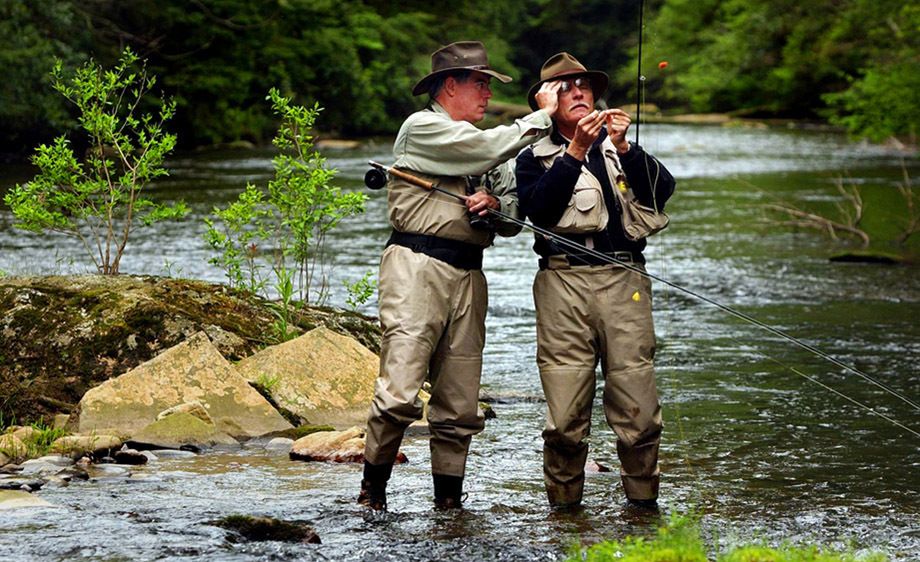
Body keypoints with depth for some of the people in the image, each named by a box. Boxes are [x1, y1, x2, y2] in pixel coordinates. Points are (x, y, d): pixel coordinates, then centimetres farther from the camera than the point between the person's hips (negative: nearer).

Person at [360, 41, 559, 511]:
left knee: (460, 408, 4)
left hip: (467, 274, 7)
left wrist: (495, 204, -2)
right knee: (399, 395, -15)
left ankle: (448, 503, 10)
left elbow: (514, 220, 21)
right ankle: (372, 494, -5)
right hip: (418, 265, -7)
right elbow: (490, 148, -12)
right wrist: (543, 115, -1)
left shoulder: (480, 145, 25)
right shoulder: (422, 127, 1)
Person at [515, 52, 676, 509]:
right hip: (563, 280, -1)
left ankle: (643, 501, 5)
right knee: (565, 414, -6)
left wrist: (623, 148, -9)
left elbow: (661, 190, 3)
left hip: (623, 280, 1)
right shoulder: (535, 158, 16)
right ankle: (564, 504, 5)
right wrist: (575, 151, -11)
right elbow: (537, 207, -5)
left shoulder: (621, 148, 21)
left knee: (638, 409, -6)